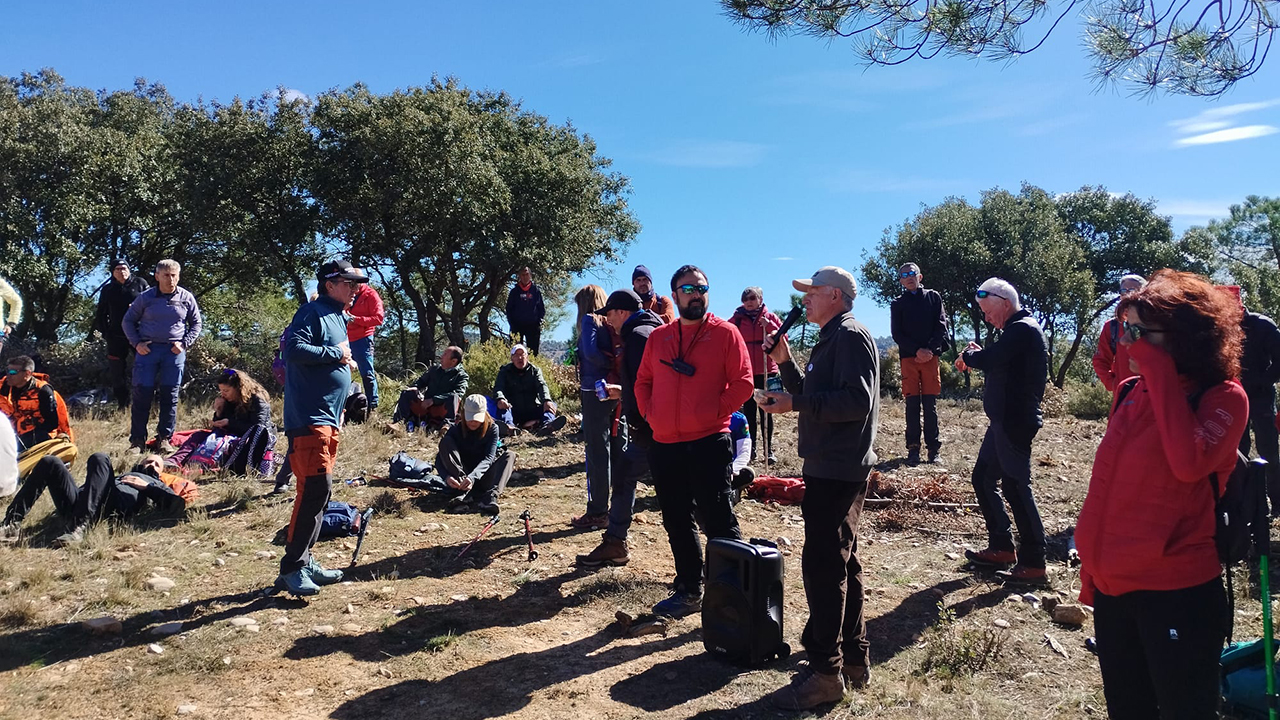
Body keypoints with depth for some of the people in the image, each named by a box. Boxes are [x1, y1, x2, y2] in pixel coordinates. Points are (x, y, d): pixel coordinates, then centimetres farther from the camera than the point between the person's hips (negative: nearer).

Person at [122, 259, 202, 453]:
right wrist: (136, 343, -1)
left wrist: (184, 343, -1)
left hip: (174, 352, 1)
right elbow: (128, 321, 12)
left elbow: (196, 324, 13)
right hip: (147, 349, 0)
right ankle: (137, 440, 5)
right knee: (142, 395, -2)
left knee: (170, 396, 2)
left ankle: (164, 439, 11)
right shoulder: (145, 298, 3)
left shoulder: (186, 298, 4)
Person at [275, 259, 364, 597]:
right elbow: (294, 349, -23)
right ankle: (292, 568, -8)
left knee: (318, 489, 12)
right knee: (316, 487, -15)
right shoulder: (312, 312, -8)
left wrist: (346, 364, 12)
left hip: (328, 417, 10)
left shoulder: (337, 318, 21)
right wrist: (335, 353, -14)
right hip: (308, 416, -10)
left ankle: (304, 560, 20)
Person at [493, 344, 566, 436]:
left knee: (552, 404, -19)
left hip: (533, 412, 2)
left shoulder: (535, 370, 11)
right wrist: (500, 399, -35)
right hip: (513, 413, -2)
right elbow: (498, 387, -9)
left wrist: (547, 400, -30)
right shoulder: (505, 371, 8)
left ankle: (546, 424, -53)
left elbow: (542, 386, -7)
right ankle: (508, 426, -60)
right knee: (501, 405, -29)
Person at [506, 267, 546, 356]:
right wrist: (512, 324, -2)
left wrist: (539, 321, -4)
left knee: (533, 350, -3)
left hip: (533, 326, 0)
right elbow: (509, 309, 9)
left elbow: (542, 309, 10)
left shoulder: (536, 291, 8)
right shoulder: (514, 292, 9)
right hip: (517, 326, 0)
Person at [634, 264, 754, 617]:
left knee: (719, 522, -2)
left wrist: (717, 412, -11)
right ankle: (688, 591, 27)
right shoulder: (658, 337, 12)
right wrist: (649, 412, 4)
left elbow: (742, 382, -5)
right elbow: (643, 381, 18)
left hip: (709, 442, -5)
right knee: (677, 523, 14)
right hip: (665, 445, 5)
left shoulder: (724, 333, -1)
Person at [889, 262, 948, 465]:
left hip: (931, 357, 0)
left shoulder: (933, 297, 11)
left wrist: (930, 350, -11)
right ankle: (913, 448, 1)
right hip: (908, 357, 0)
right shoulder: (897, 304, 11)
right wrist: (917, 350, -11)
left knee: (930, 405, 1)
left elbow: (942, 327, 3)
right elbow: (897, 334, 2)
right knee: (912, 404, -1)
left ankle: (933, 448, 4)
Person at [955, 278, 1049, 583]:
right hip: (1005, 419, 11)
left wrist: (968, 355, -6)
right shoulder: (1020, 329, 17)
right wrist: (977, 355, 3)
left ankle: (1033, 564, 2)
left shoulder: (1022, 330, -16)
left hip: (1014, 421, -11)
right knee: (982, 479, 15)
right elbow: (1001, 364, 19)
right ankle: (1001, 547, 24)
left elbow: (987, 360, -27)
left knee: (1015, 486, -6)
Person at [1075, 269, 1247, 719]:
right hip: (1113, 585, 6)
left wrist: (1160, 371, -22)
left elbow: (1189, 462, -30)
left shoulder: (1223, 397, -10)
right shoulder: (1131, 391, 7)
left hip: (1177, 590, -6)